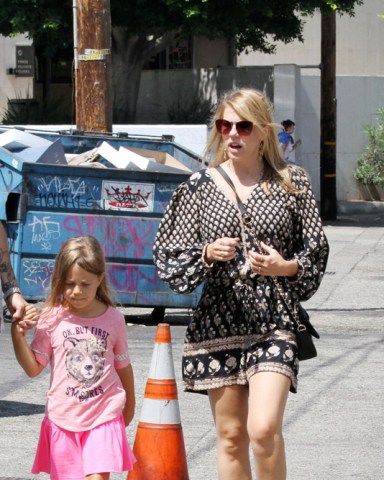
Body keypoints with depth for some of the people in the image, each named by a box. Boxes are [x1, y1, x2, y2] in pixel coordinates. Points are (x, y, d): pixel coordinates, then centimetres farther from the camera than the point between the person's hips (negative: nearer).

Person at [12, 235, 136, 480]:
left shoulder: (113, 319, -1)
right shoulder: (53, 318, -4)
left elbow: (123, 366, 13)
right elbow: (33, 368, -3)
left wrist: (129, 404, 23)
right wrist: (17, 335, -16)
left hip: (104, 416, -1)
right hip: (63, 419, 1)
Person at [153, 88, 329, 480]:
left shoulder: (292, 183, 3)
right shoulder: (199, 187, 4)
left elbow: (316, 251, 9)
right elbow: (167, 256, 5)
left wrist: (285, 267, -11)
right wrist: (207, 254, -14)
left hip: (275, 320, -2)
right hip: (218, 323, 2)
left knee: (264, 429, -17)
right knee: (231, 436, 6)